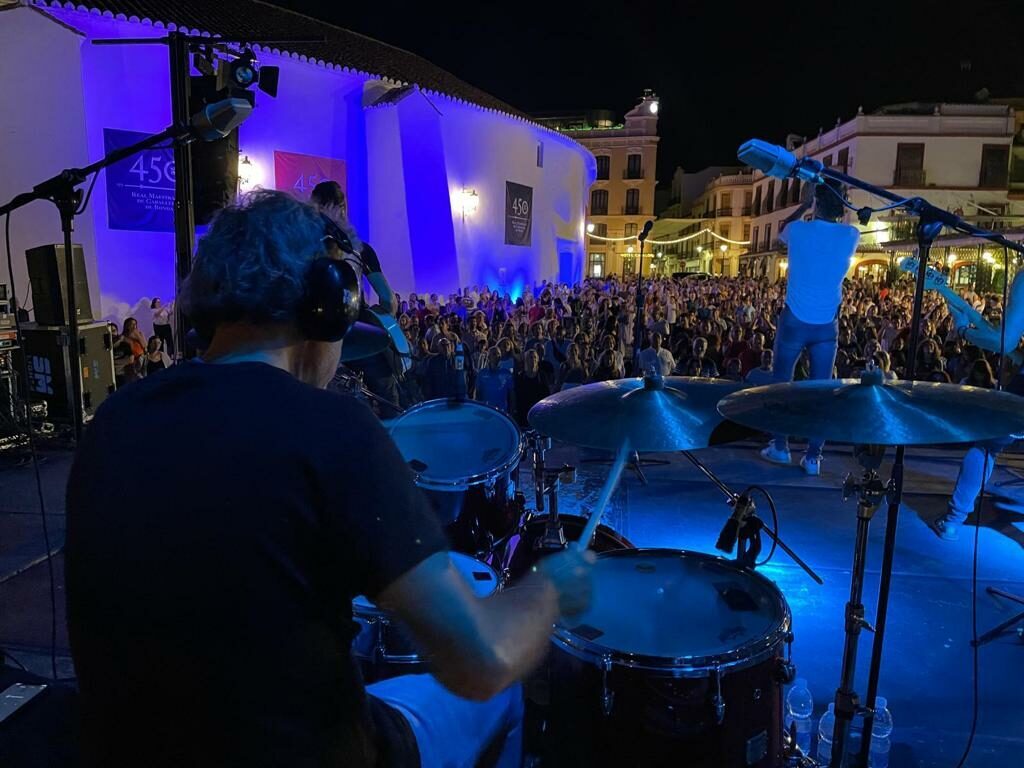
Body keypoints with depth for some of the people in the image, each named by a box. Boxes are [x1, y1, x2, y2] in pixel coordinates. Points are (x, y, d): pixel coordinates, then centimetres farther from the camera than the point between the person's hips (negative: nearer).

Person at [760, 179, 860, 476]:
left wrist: (805, 203, 22)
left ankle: (780, 447, 15)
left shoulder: (799, 230, -8)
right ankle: (813, 457, 6)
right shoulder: (851, 236, -2)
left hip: (795, 320, -2)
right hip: (827, 324, 2)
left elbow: (782, 229, 18)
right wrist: (836, 202, 17)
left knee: (782, 382, 11)